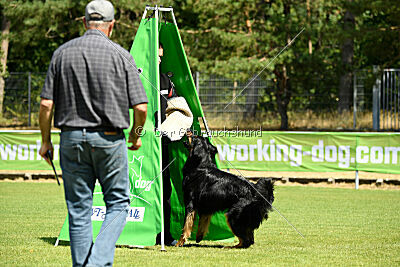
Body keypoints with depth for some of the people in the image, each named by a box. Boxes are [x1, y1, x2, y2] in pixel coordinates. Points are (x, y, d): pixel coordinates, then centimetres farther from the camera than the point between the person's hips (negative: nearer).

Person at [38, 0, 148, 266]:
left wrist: (45, 141, 11)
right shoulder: (121, 55, -4)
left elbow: (46, 104, -2)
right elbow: (140, 107, -6)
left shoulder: (63, 53, 2)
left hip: (72, 137, 2)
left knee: (79, 209, 9)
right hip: (110, 138, -2)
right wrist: (136, 135, 12)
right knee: (118, 203, 8)